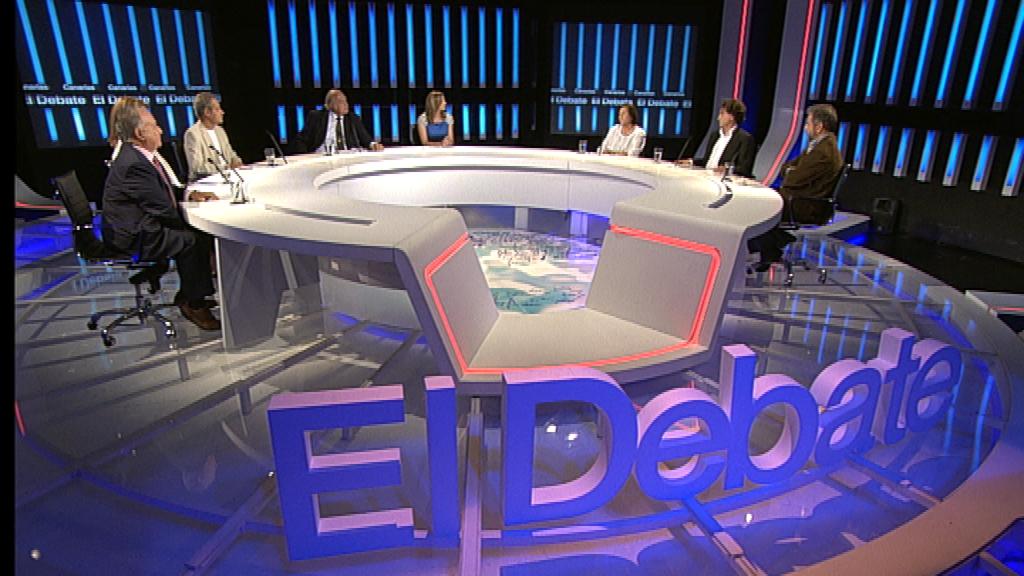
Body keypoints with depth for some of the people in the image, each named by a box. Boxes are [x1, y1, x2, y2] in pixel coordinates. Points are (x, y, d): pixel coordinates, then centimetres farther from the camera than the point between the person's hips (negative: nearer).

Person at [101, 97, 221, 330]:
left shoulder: (139, 155, 7)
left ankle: (188, 295, 14)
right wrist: (188, 222, -7)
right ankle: (194, 304, -4)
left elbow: (163, 191, 20)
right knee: (193, 239, -19)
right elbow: (164, 210, -22)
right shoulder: (133, 164, -24)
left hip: (143, 226, 10)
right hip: (133, 237, -10)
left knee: (198, 232, 5)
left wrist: (190, 194, 5)